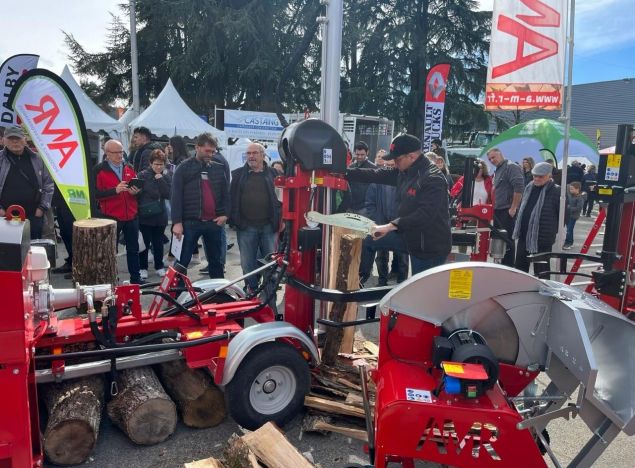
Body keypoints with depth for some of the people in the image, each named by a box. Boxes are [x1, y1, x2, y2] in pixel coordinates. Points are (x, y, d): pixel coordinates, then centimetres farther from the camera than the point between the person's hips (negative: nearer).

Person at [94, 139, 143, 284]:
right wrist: (115, 190, -24)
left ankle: (136, 278, 22)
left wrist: (136, 191, -6)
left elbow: (138, 188, 17)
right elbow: (96, 194, -13)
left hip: (131, 216, 5)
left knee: (133, 249, 12)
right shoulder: (99, 170, -5)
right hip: (111, 217, -5)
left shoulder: (129, 169, 11)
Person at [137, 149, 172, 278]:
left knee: (158, 243, 13)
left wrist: (161, 180, -14)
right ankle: (143, 268, 17)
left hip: (160, 215, 3)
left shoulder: (166, 176, 5)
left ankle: (159, 267, 25)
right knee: (144, 243, 4)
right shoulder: (143, 175, -5)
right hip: (144, 215, -3)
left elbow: (168, 195, -7)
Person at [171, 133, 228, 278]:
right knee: (182, 261, 2)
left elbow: (225, 193, 13)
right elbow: (176, 196, -6)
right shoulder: (184, 168, -2)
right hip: (190, 222, -4)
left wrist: (224, 214, -1)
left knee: (216, 260, 14)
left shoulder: (218, 168, 9)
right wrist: (177, 222, -14)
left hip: (214, 222, 4)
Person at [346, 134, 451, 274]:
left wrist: (391, 226, -38)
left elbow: (426, 214, -34)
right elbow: (376, 175, 3)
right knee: (366, 239, 10)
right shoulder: (404, 172, 3)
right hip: (409, 236, 9)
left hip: (429, 246, -9)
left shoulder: (433, 179, -24)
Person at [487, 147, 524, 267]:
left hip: (508, 211, -9)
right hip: (498, 211, 9)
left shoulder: (511, 167, -7)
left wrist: (513, 208, -18)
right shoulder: (497, 171, 21)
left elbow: (519, 188, -17)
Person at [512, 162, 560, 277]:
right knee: (520, 267, 16)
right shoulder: (529, 187, 11)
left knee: (540, 271, 4)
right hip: (524, 235, 7)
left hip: (542, 237, -7)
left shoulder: (556, 191, -11)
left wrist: (554, 230, -6)